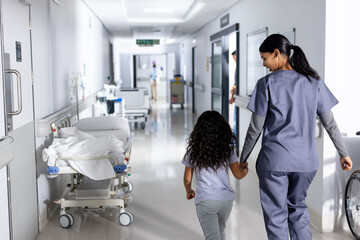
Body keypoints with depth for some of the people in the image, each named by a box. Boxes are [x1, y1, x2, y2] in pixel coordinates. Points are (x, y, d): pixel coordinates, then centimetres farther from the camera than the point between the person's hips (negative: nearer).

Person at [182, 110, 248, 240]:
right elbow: (238, 175, 5)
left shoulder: (193, 150, -1)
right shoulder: (227, 149, 0)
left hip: (205, 200, -3)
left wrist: (189, 191, 28)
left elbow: (187, 178, 7)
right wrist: (245, 169, 28)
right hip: (226, 199, 3)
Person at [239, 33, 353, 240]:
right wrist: (344, 153, 16)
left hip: (274, 160, -4)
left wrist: (243, 159, 5)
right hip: (306, 160, 4)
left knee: (276, 215, 8)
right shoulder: (313, 81, 3)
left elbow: (255, 128, -6)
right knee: (297, 206, 24)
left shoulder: (267, 83, -8)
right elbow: (330, 123, 6)